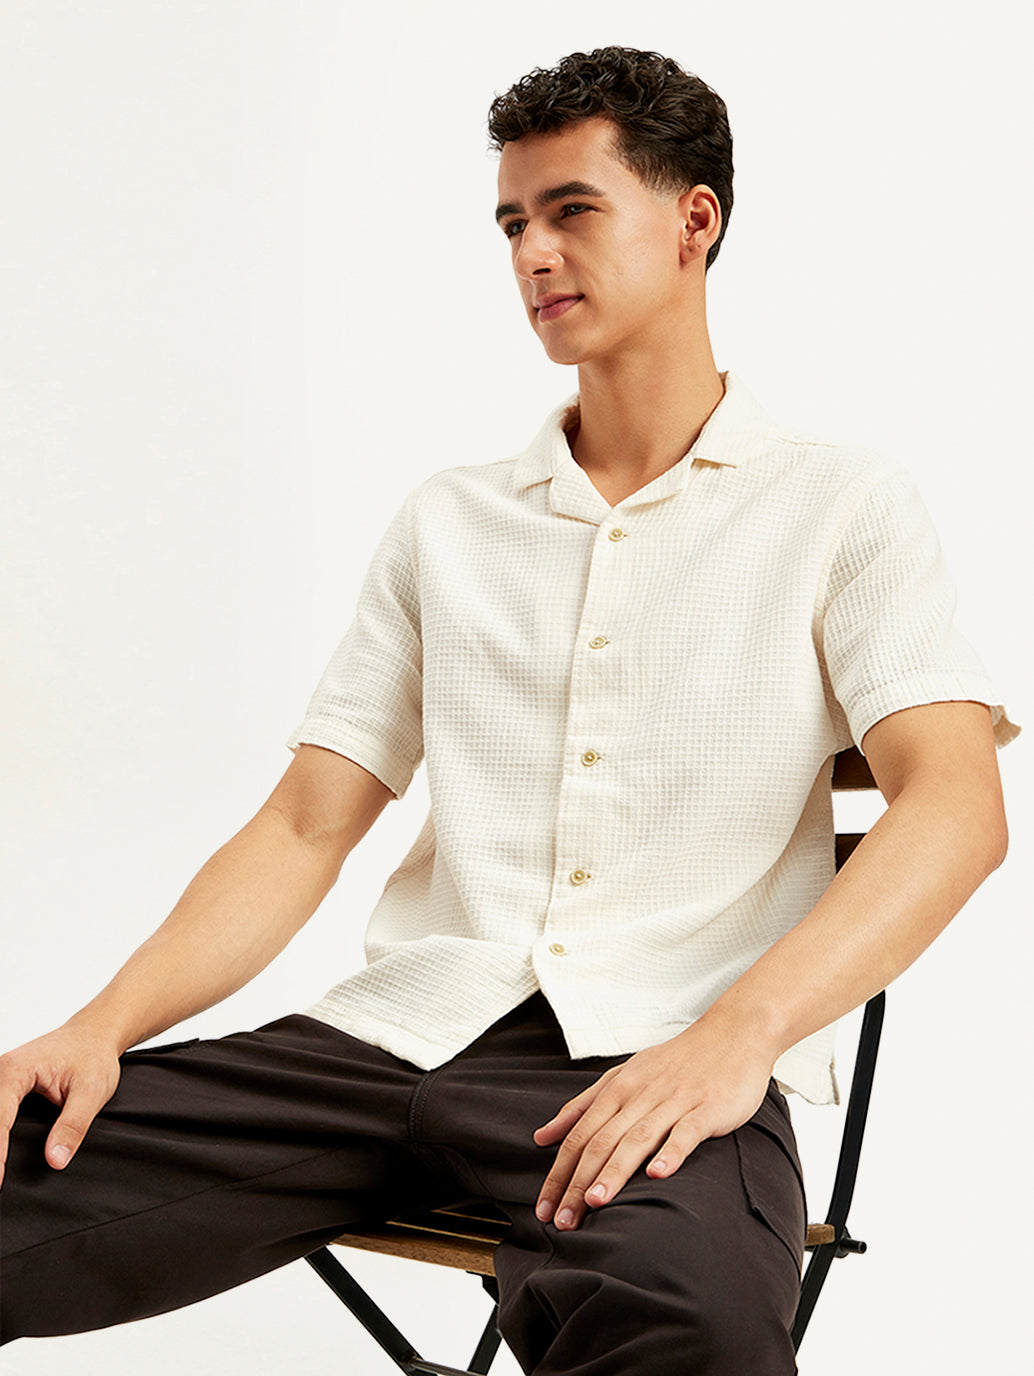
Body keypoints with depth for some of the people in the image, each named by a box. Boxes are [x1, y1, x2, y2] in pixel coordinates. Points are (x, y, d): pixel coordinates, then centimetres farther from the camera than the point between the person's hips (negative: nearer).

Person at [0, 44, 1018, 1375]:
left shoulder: (840, 505, 8)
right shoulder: (447, 522, 20)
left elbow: (956, 806, -6)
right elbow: (306, 827, 14)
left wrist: (737, 1032, -24)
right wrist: (107, 1022, -5)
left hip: (660, 1061, -3)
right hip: (404, 1025, 4)